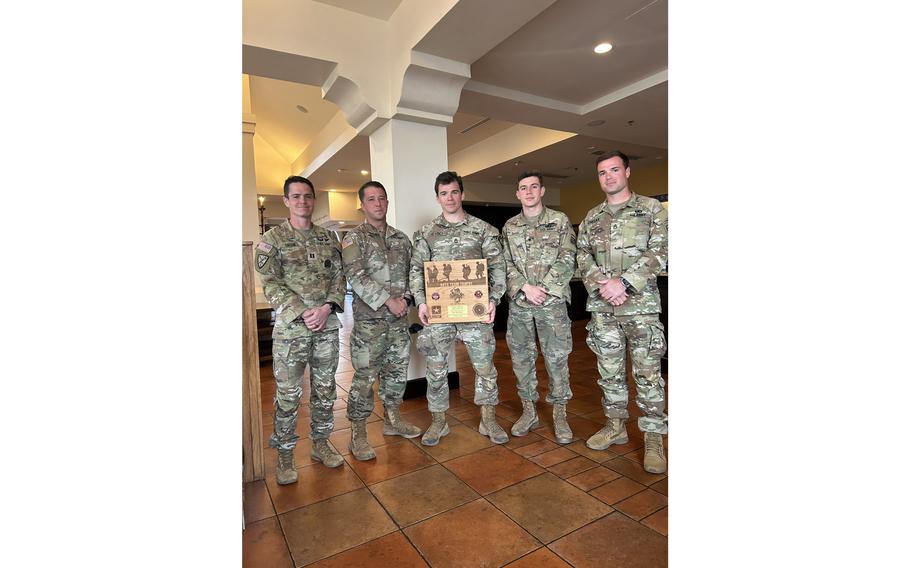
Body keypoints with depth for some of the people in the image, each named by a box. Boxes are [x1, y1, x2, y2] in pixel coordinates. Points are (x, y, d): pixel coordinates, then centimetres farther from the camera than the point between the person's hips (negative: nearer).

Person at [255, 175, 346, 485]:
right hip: (290, 329, -3)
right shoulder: (271, 240, -2)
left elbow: (339, 276, 6)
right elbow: (271, 285, -7)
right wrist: (302, 314, -17)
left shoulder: (328, 238, 9)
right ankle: (285, 455, 23)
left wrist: (327, 307, -11)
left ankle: (320, 443, 31)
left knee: (325, 390, 13)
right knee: (288, 396, 5)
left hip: (328, 326, 4)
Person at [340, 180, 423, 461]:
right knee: (365, 376, -1)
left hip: (399, 317, 5)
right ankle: (358, 434, 13)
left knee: (398, 370, 14)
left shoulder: (401, 238, 13)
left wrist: (405, 298, -6)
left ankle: (392, 420, 32)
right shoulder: (354, 238, -2)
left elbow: (411, 272, 13)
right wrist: (388, 300, -18)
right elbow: (357, 277, -14)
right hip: (369, 318, -5)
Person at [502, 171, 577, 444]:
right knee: (521, 357, 8)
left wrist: (543, 288, -12)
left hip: (552, 301, -2)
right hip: (518, 303, 3)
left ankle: (559, 414, 17)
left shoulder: (560, 220, 4)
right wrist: (525, 287, -10)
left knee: (556, 357, 2)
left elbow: (567, 260, -4)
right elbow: (506, 264, 5)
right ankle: (528, 411, 23)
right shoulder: (509, 227, 11)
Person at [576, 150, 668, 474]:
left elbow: (659, 253, -8)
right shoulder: (591, 218, 13)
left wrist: (623, 282, -17)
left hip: (641, 306, -3)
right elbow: (583, 257, 7)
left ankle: (653, 439, 14)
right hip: (601, 307, 4)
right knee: (609, 371, 11)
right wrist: (601, 286, -10)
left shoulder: (651, 209, 2)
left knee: (647, 373, 1)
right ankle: (615, 427, 26)